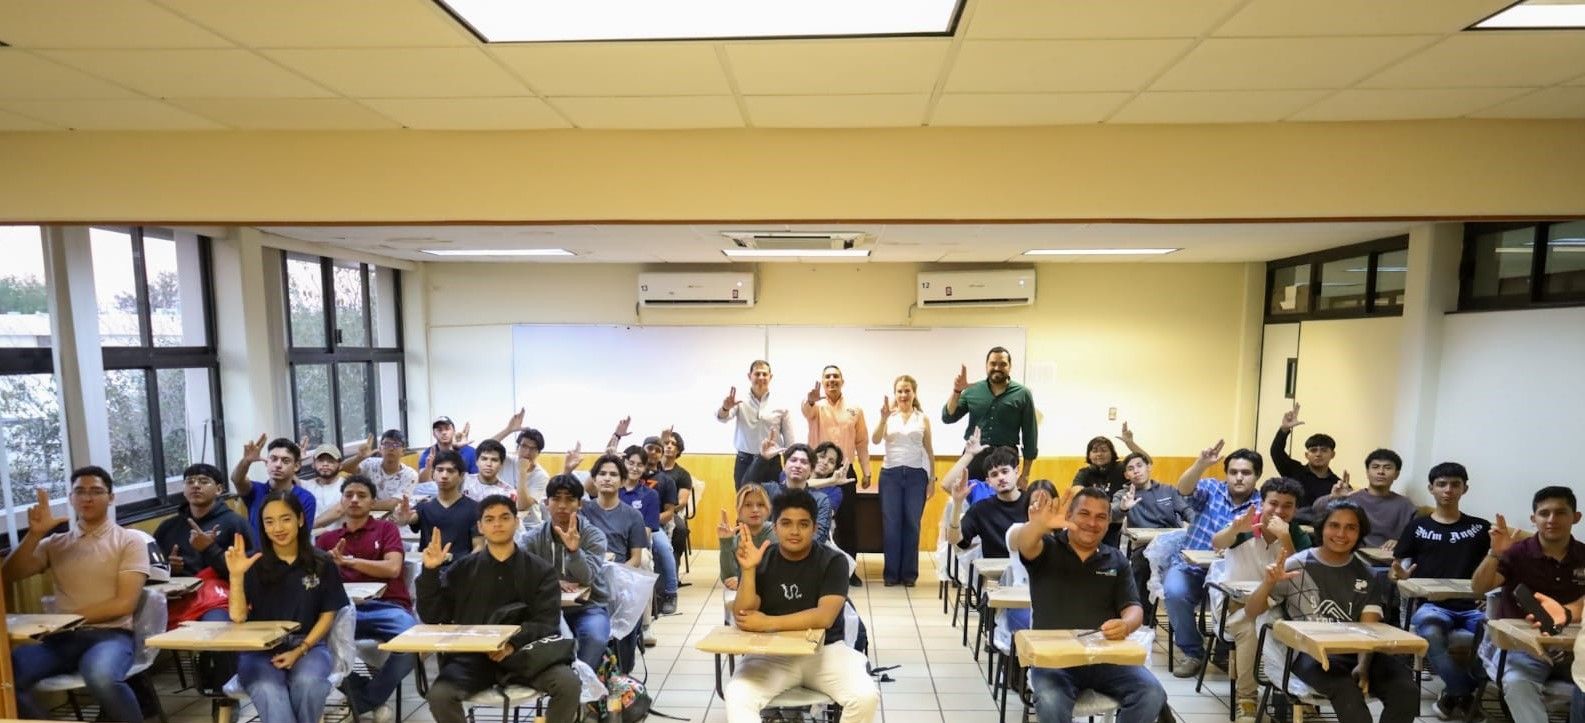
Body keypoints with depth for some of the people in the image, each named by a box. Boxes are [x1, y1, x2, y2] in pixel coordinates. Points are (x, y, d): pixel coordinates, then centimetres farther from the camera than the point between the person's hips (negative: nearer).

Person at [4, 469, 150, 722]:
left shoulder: (129, 541, 5)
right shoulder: (55, 543, 18)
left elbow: (125, 604, -4)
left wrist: (71, 617, -10)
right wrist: (35, 534, -5)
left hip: (110, 634, -4)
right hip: (62, 638, 4)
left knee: (101, 678, -37)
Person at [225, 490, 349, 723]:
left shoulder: (321, 563, 1)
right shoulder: (253, 563, 0)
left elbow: (327, 614, 5)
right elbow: (238, 616, -8)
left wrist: (300, 650, -8)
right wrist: (236, 575, -20)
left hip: (308, 645, 1)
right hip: (259, 649, 0)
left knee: (307, 683, -31)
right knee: (269, 692, -33)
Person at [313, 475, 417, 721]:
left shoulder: (386, 528, 14)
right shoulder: (327, 538, 22)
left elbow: (392, 568, -2)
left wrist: (348, 561, -5)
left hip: (387, 607, -2)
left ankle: (365, 700, -3)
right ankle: (374, 702, -10)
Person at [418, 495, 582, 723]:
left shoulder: (541, 570, 5)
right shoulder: (463, 568, 10)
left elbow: (547, 624, -3)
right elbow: (431, 615, 6)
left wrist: (515, 642, -22)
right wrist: (430, 571, -6)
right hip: (472, 656, 1)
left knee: (568, 684, -25)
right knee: (439, 694, -28)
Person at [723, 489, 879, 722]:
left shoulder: (833, 561, -6)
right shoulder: (760, 561, -2)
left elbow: (824, 617, -19)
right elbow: (742, 621, -11)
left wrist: (768, 623, -21)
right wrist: (748, 570, -24)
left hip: (824, 650, 0)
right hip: (771, 653, 0)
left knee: (866, 696, -24)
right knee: (737, 695, -28)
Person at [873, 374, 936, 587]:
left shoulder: (923, 418, 5)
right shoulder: (888, 416, 2)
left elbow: (929, 450, 8)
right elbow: (875, 440, -11)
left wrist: (933, 478, 6)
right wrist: (883, 417, -24)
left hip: (916, 474, 1)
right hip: (890, 474, 0)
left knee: (912, 524, 4)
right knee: (891, 524, 2)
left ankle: (909, 573, 15)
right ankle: (891, 573, 12)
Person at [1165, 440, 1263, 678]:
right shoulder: (1211, 489, 3)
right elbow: (1184, 489, -19)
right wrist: (1201, 464, -36)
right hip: (1192, 566, 0)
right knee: (1174, 592, -29)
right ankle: (1193, 652, -5)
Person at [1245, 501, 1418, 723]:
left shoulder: (1368, 576, 12)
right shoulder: (1296, 566, 0)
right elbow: (1251, 612, -2)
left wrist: (1363, 665, -20)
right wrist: (1268, 583, -22)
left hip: (1355, 651, 4)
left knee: (1406, 691, -23)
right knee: (1348, 692, -34)